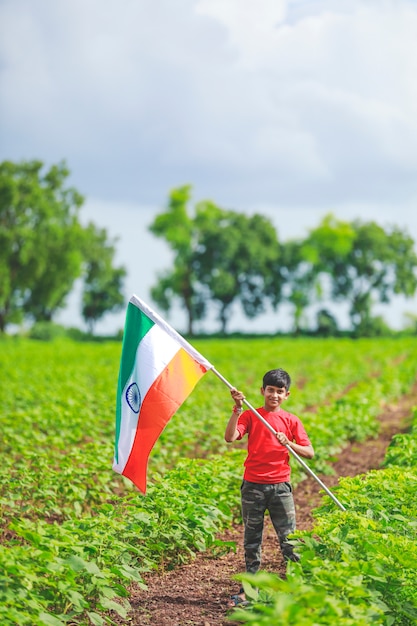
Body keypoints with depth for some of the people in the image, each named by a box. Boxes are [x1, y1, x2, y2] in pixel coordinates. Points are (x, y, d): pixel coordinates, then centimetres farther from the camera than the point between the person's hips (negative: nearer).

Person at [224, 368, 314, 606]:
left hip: (280, 486, 0)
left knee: (289, 538, -3)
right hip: (253, 486, 0)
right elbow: (230, 437, -14)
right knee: (252, 539, 8)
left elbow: (309, 453, 0)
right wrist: (238, 409, -19)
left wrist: (289, 444, -16)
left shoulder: (291, 421, 5)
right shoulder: (250, 416, 2)